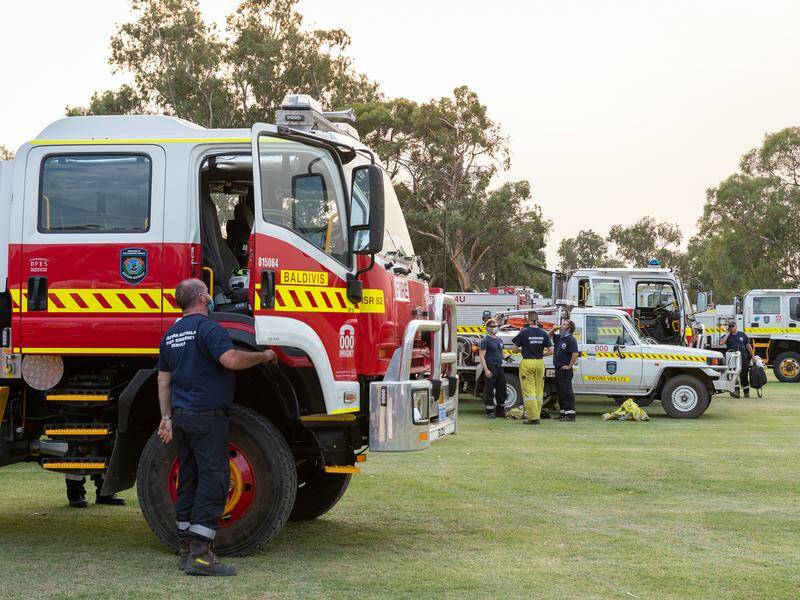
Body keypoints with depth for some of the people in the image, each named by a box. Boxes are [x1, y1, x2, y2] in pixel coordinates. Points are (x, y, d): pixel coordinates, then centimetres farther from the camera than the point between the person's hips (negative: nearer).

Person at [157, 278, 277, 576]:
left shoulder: (171, 334, 15)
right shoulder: (207, 327, -13)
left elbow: (163, 380, 20)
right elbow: (231, 359, -27)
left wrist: (167, 417, 24)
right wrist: (264, 356, -12)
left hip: (181, 417, 9)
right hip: (207, 417, -9)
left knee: (189, 481, 12)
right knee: (213, 481, -8)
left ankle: (187, 550, 14)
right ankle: (200, 555, -13)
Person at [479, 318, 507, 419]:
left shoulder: (499, 340, 17)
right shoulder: (486, 340, -7)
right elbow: (482, 356, -12)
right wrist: (486, 369, -20)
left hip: (499, 367, 8)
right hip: (491, 368, -8)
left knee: (502, 390, 11)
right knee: (489, 391, -4)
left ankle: (500, 410, 21)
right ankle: (490, 412, 0)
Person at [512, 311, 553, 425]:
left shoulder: (524, 332, -8)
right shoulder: (543, 333, 1)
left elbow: (515, 348, -3)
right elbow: (551, 351, -2)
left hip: (527, 363, -3)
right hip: (540, 363, 4)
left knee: (528, 391, -2)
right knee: (538, 391, 12)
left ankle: (533, 417, -7)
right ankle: (537, 416, 14)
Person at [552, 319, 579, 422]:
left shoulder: (570, 339, -13)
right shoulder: (559, 337, 14)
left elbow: (575, 354, -21)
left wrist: (569, 366, -18)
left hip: (565, 370, -10)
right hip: (558, 369, 10)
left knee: (566, 391, -9)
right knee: (560, 392, 13)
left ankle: (570, 414, -9)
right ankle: (563, 413, 19)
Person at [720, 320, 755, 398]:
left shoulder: (742, 335, 12)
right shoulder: (727, 336, 7)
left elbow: (748, 346, 15)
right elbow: (721, 342, -14)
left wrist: (753, 356, 12)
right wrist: (728, 334, -6)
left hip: (743, 358, 1)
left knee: (744, 376, 7)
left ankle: (746, 392, 19)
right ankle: (737, 391, -21)